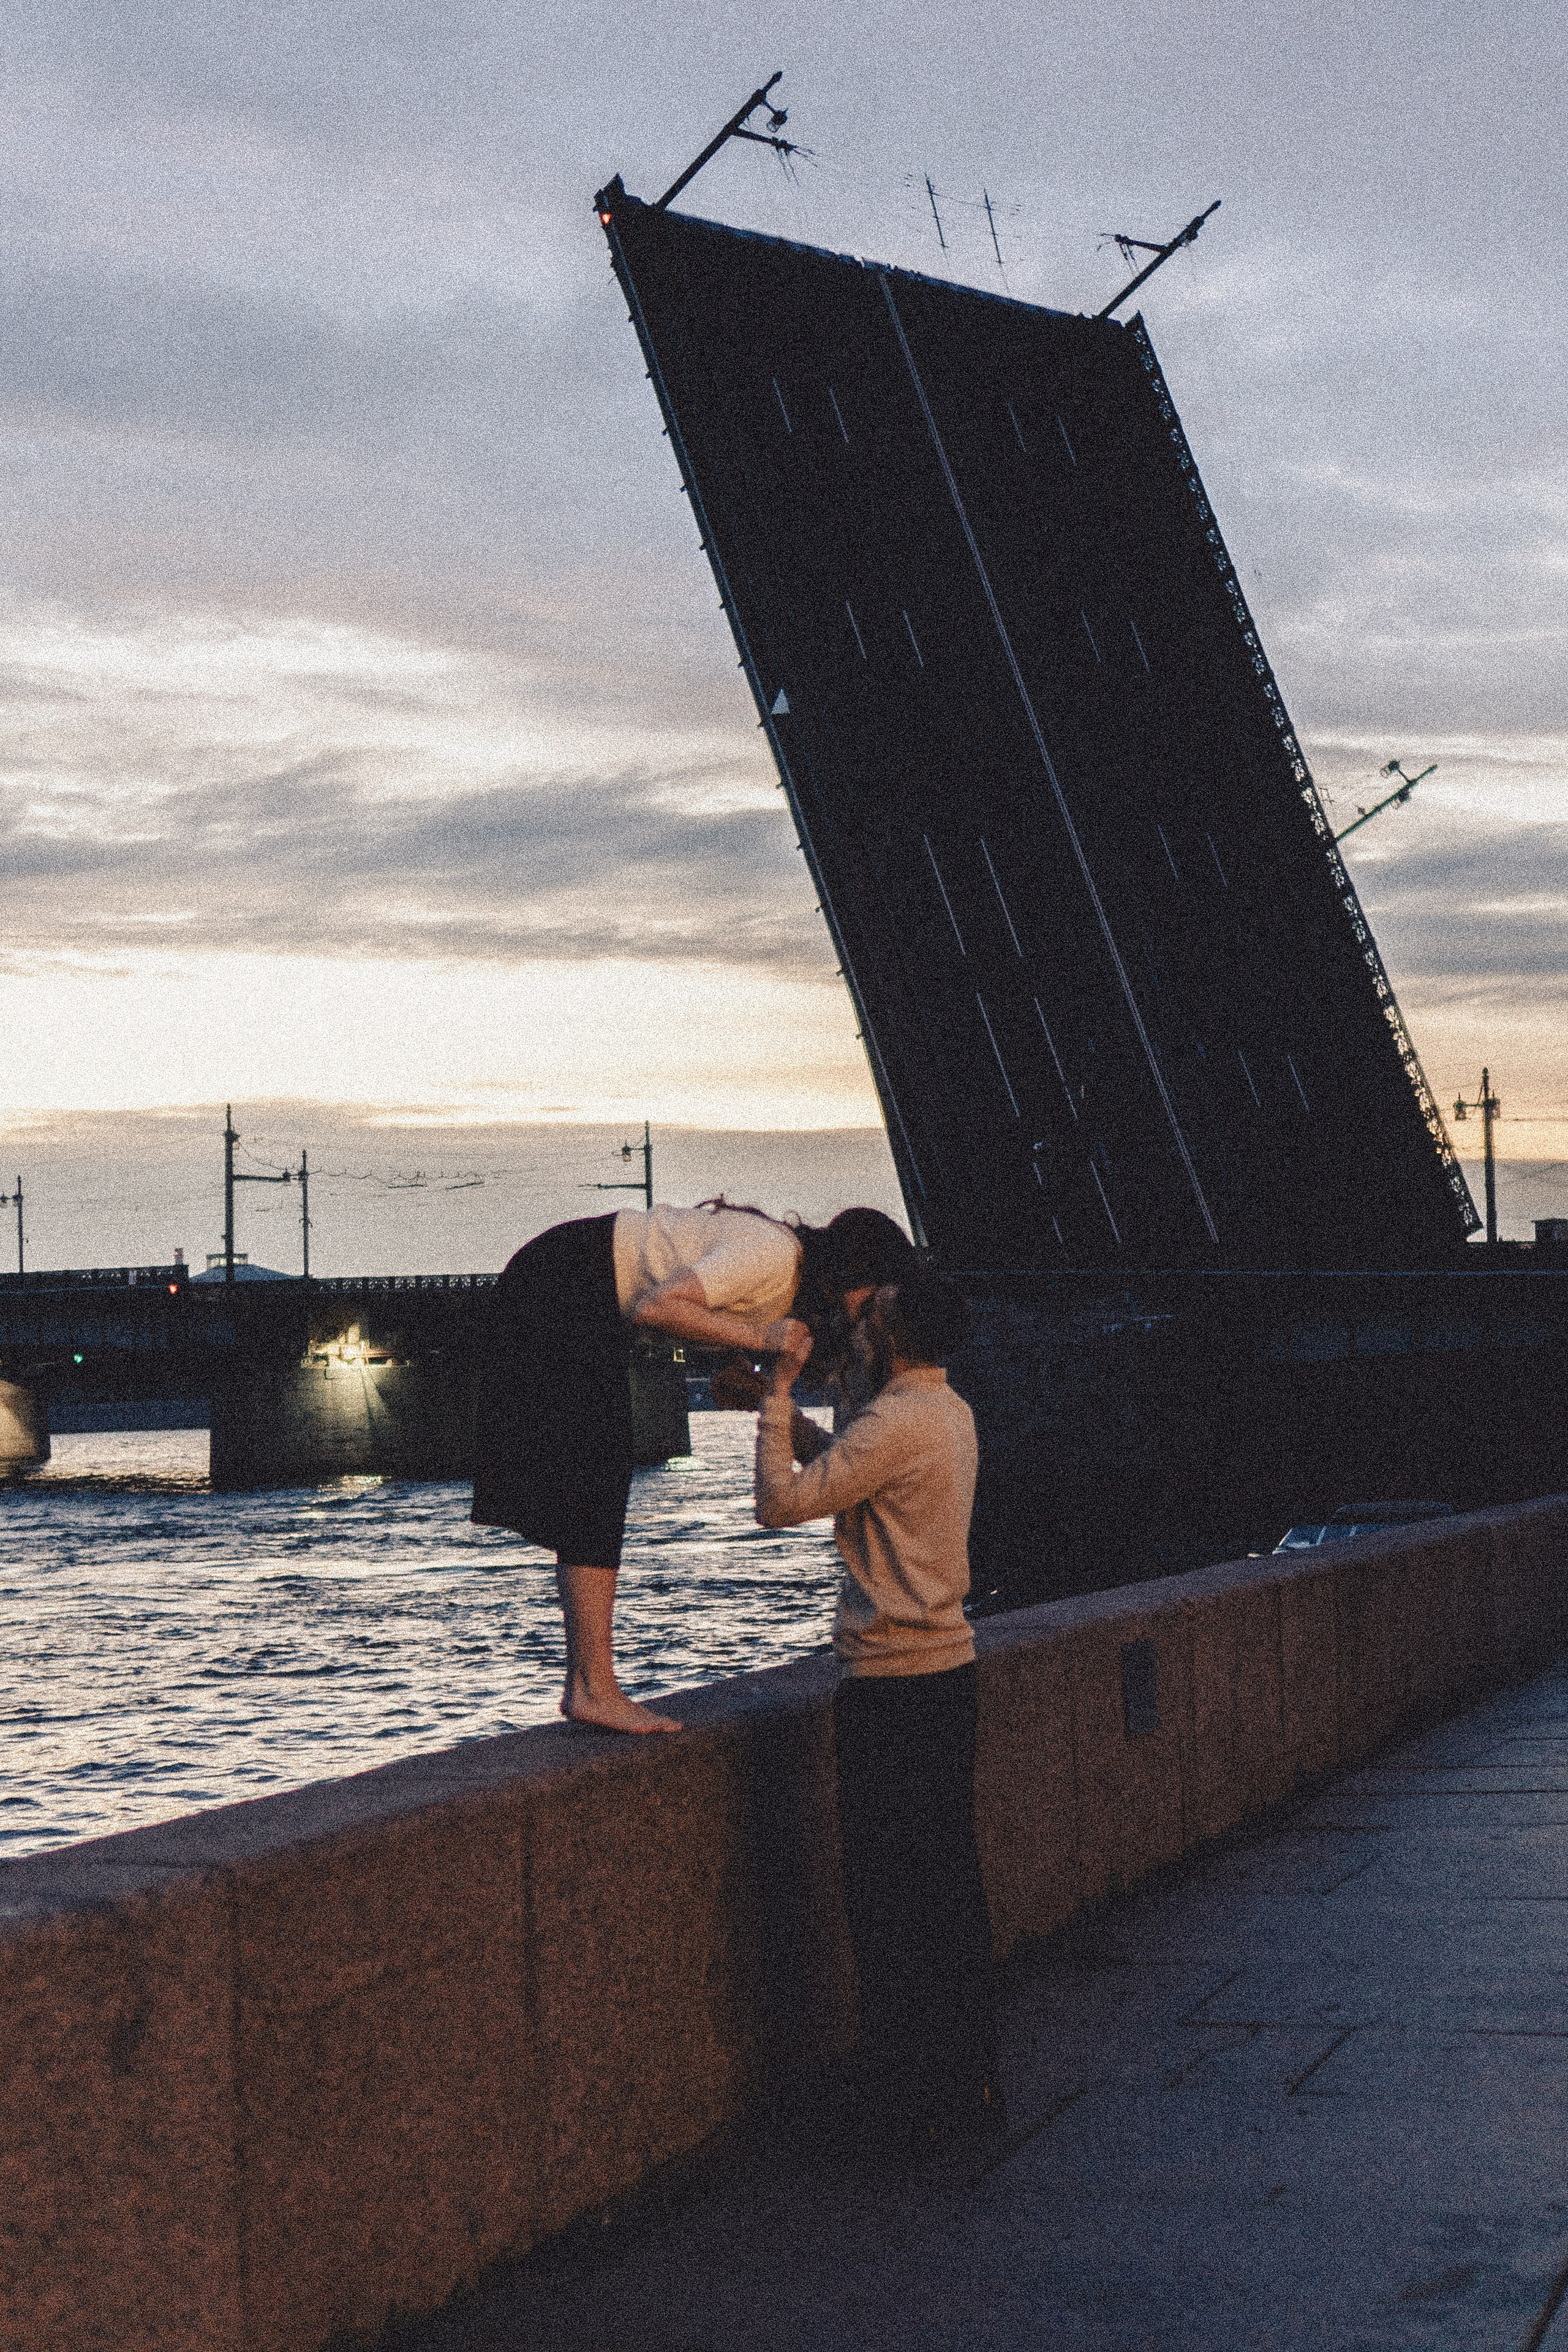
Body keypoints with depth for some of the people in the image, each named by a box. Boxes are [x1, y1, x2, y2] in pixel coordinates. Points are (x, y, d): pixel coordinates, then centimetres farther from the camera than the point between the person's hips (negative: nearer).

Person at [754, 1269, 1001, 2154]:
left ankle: (912, 2099, 3)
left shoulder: (899, 1424, -18)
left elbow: (781, 1501, -17)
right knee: (952, 1883, 14)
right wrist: (781, 1403, 18)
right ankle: (971, 2082, 20)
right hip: (949, 1666, 9)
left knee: (892, 1898, -2)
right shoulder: (952, 1415, 12)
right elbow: (842, 1464, 24)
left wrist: (778, 1392, -9)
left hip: (893, 1683, -9)